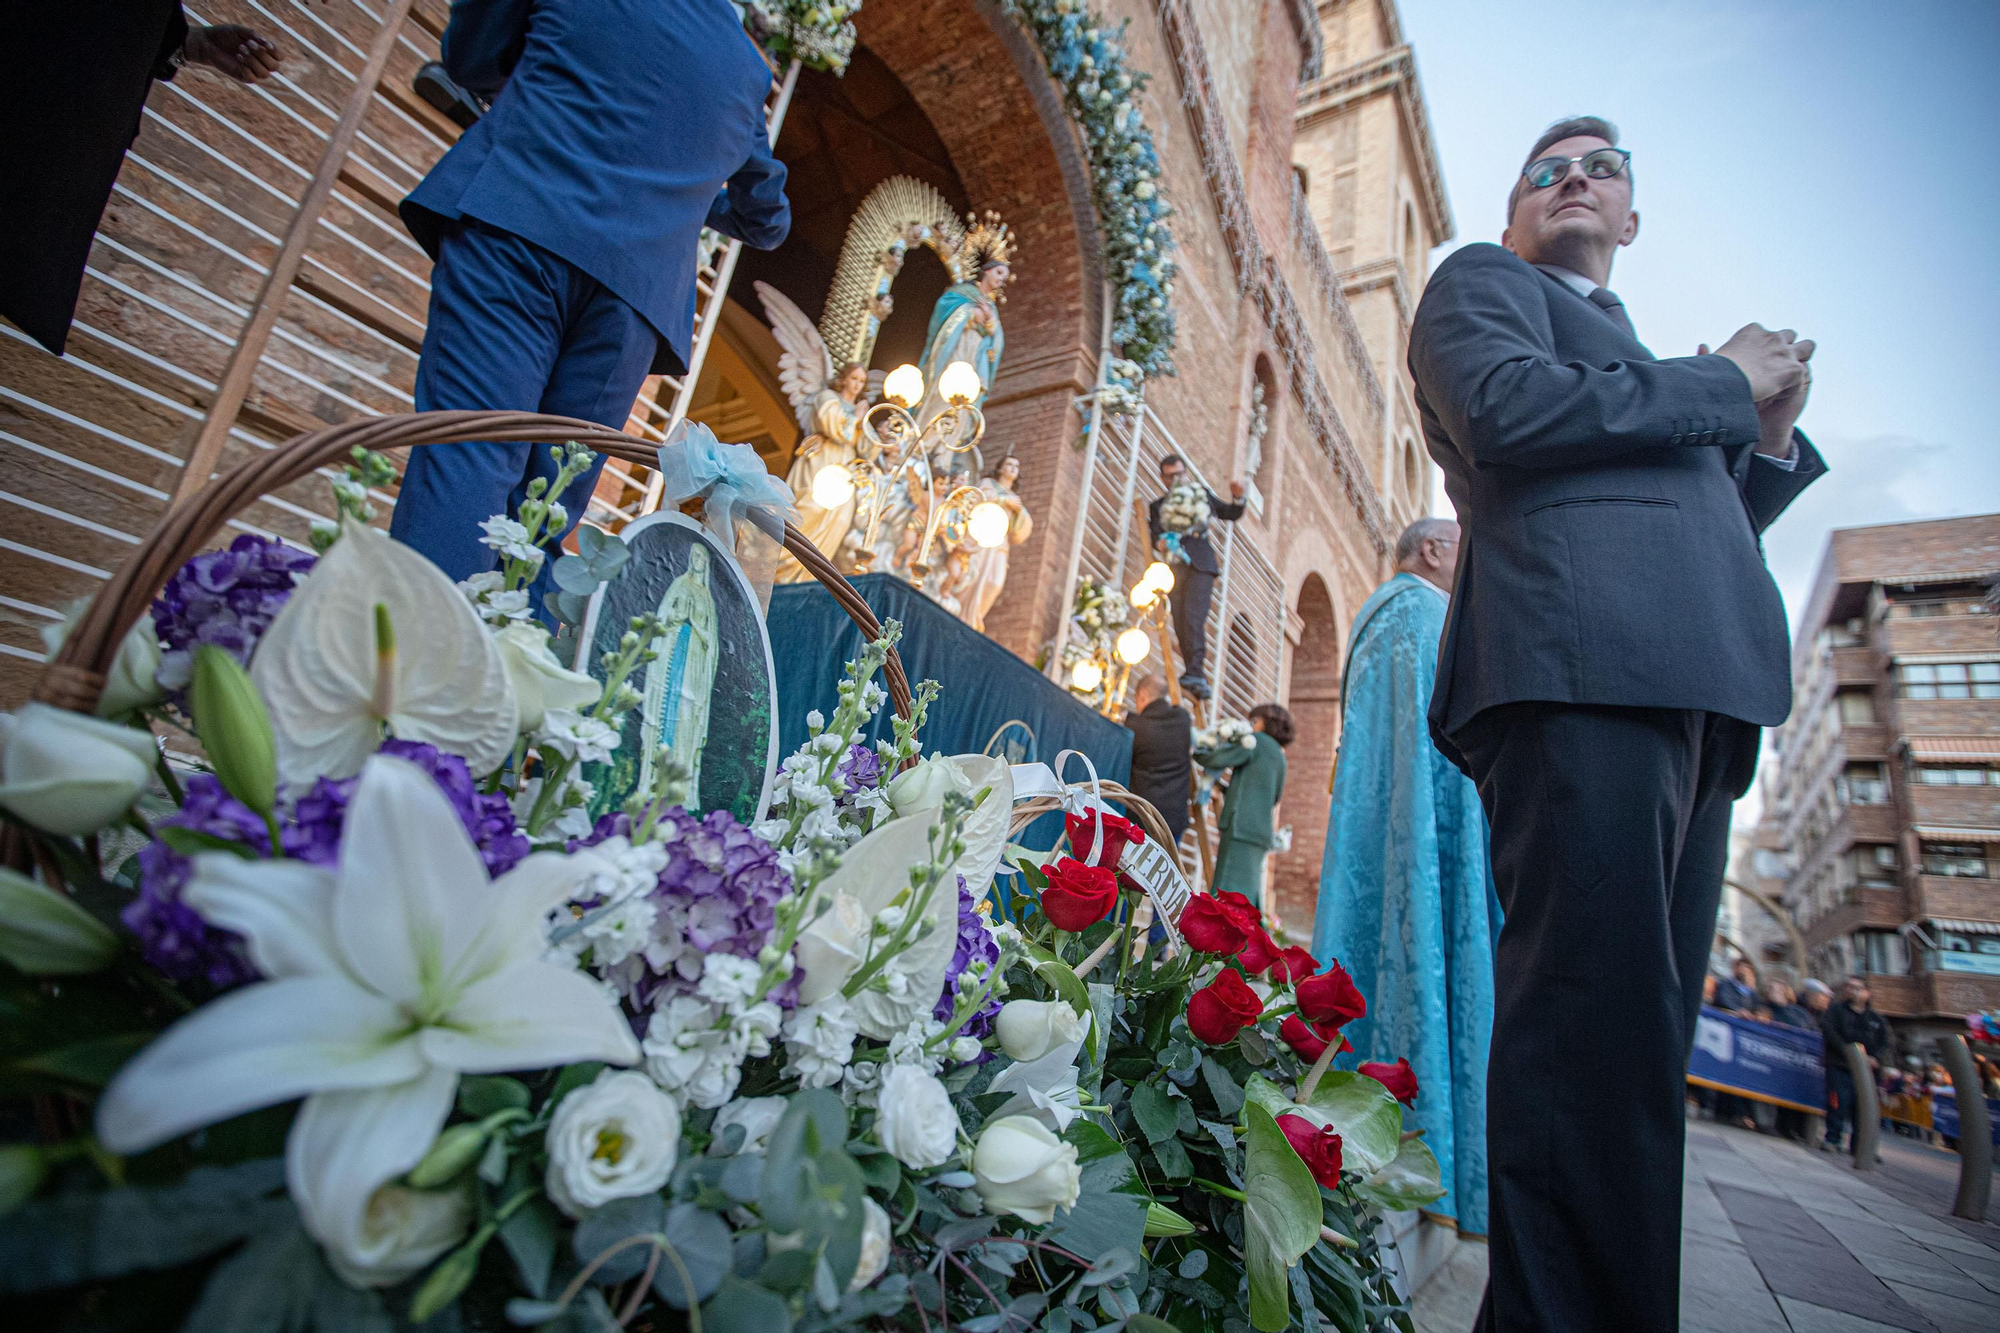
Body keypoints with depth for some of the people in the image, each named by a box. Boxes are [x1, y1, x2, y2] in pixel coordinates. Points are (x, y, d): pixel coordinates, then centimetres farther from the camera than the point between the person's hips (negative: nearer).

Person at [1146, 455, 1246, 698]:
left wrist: (1237, 497, 6)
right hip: (1175, 567, 3)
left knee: (1193, 617, -20)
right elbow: (1154, 534, 1)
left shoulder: (1202, 494, 19)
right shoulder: (1157, 506, 18)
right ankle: (1197, 679, 4)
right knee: (1181, 625, -1)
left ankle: (1195, 673, -26)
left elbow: (1231, 514, 26)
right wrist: (1159, 543, -22)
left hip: (1200, 564, -3)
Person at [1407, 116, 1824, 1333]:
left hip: (1692, 688, 8)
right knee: (1598, 1019, -17)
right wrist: (1724, 383, 5)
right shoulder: (1482, 280, 16)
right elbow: (1508, 409, -7)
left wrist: (1770, 431, 18)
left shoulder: (1645, 375, 38)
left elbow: (1707, 534, 33)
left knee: (1642, 1034, 6)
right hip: (1578, 664, -8)